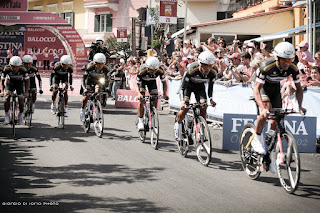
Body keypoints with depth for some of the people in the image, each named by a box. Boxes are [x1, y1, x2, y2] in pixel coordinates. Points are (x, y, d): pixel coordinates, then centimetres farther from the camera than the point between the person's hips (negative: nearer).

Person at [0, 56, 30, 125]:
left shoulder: (23, 70, -31)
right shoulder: (6, 69, -30)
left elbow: (27, 81, -18)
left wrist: (26, 92, -27)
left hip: (19, 84, 0)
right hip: (10, 83, 0)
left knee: (21, 99, -15)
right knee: (7, 98, -20)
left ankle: (21, 114, 10)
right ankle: (6, 115, -2)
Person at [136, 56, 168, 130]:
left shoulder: (160, 71, -33)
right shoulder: (142, 71, -39)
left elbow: (164, 82, -20)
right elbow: (137, 84, -29)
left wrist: (164, 93, -37)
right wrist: (139, 93, -49)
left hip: (152, 81, 2)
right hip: (142, 81, -2)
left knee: (155, 101, -8)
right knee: (141, 101, -18)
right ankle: (140, 122, -12)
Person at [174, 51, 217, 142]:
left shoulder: (213, 72, -26)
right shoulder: (192, 69, -37)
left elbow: (210, 85, -9)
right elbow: (184, 85, -28)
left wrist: (210, 98, -20)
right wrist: (184, 101, -36)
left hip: (200, 86, 3)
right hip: (188, 85, -3)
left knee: (203, 108, -10)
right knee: (185, 108, -15)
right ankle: (178, 124, 14)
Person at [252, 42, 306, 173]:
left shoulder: (293, 68, -23)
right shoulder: (267, 66, -36)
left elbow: (298, 88, -10)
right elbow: (257, 89, -38)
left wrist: (300, 106, -24)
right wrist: (263, 108, -51)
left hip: (275, 90, 4)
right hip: (262, 88, -4)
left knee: (275, 123, -2)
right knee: (267, 110, -33)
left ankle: (269, 153, 13)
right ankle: (257, 139, -14)